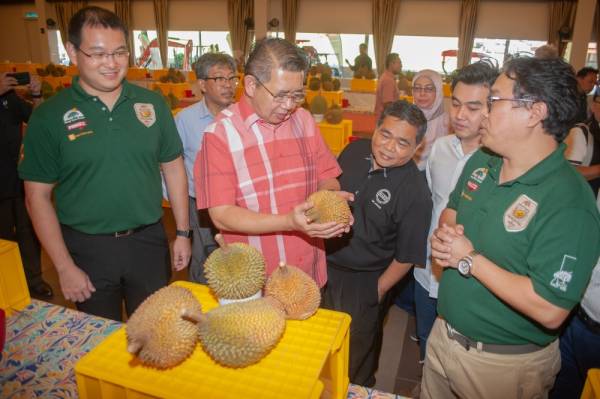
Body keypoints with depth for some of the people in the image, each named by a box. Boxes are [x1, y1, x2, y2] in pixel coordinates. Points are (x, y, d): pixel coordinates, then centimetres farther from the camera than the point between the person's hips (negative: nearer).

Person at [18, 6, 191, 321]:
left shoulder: (152, 103, -1)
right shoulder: (49, 116, -7)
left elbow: (173, 167, 5)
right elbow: (38, 196, -4)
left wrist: (183, 232, 4)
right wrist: (64, 267, -7)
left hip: (149, 241, 2)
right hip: (87, 249, -1)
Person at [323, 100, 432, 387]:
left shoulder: (415, 193, -24)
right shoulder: (354, 151, -8)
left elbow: (406, 256, -15)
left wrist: (378, 291, -9)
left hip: (363, 283, -5)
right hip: (325, 263, 5)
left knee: (357, 352, 20)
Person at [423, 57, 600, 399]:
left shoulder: (568, 204, -27)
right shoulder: (481, 162, -3)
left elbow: (550, 312, -29)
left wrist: (469, 259, -24)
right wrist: (445, 234, -10)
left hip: (506, 366, -6)